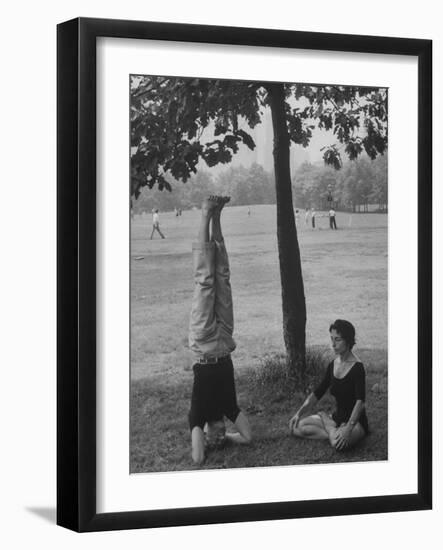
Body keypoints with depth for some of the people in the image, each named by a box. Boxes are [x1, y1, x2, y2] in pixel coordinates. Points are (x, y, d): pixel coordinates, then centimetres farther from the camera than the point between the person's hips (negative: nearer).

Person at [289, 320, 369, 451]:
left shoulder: (357, 367, -18)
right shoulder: (333, 365, 5)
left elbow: (360, 402, -28)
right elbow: (317, 393, 11)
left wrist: (348, 429, -40)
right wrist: (299, 413, -1)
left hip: (356, 421, -6)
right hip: (338, 417, 6)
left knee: (339, 443, -37)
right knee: (297, 427, -9)